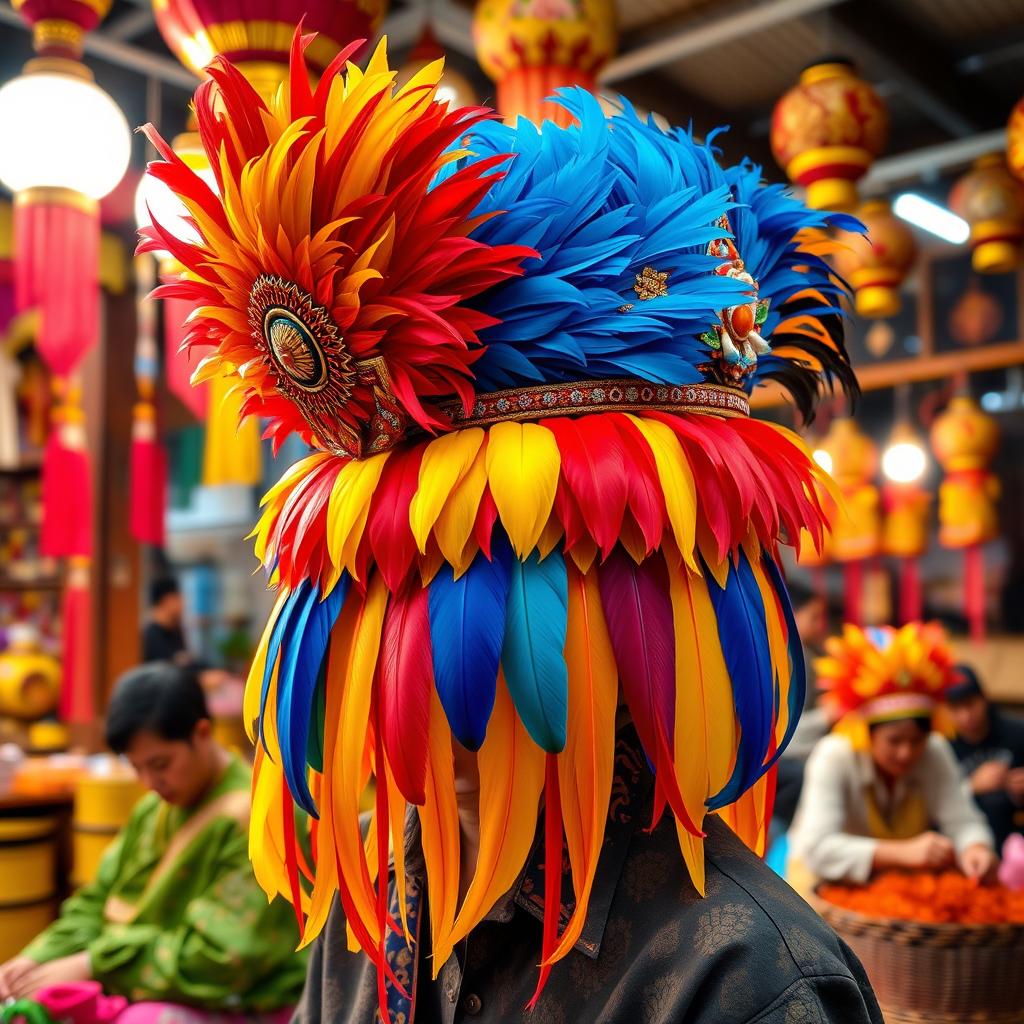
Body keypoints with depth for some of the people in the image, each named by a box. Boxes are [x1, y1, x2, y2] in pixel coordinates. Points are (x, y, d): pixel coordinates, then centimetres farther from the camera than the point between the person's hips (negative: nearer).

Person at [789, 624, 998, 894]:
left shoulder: (935, 751, -11)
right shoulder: (833, 757, -24)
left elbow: (962, 821, -16)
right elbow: (818, 849, -35)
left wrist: (975, 849, -40)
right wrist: (904, 852, -46)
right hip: (830, 878, -3)